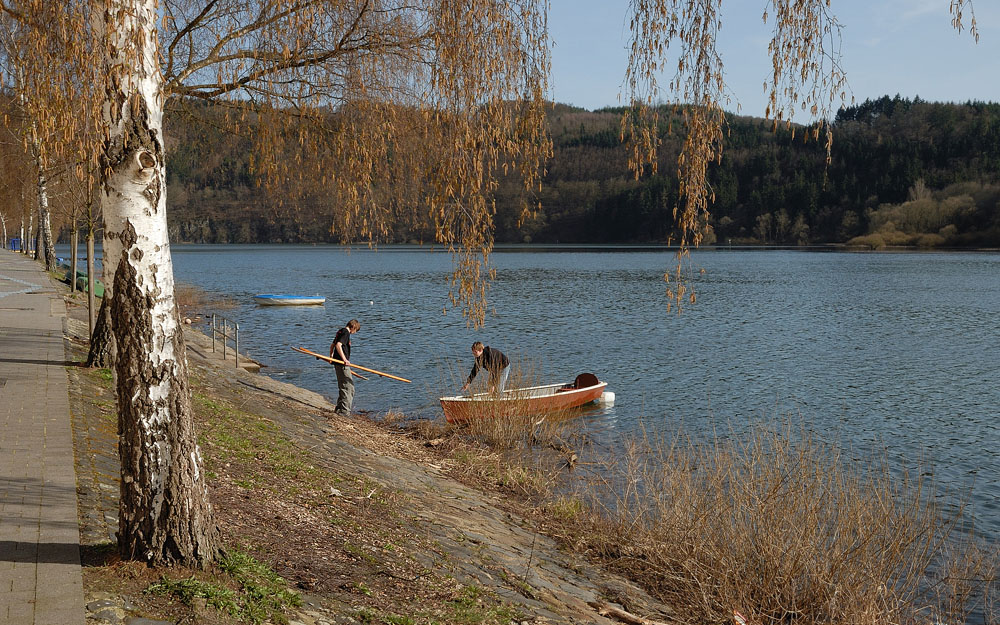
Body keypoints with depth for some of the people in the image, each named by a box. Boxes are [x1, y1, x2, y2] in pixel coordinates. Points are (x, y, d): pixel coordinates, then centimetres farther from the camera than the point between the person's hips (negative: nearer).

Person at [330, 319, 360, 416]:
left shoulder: (340, 331, 17)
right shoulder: (346, 332, -12)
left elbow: (332, 345, 30)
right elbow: (338, 345, -25)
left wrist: (331, 355, 46)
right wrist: (344, 359, -28)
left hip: (338, 363, 10)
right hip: (342, 364, -10)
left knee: (342, 386, 18)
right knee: (349, 387, -8)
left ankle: (339, 408, 23)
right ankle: (345, 411, -10)